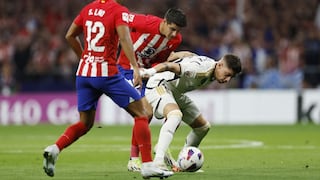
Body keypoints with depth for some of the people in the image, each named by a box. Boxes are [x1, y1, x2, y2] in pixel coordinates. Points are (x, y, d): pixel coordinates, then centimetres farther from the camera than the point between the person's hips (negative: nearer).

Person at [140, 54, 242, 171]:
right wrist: (152, 71, -63)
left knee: (203, 127, 13)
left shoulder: (212, 73, 1)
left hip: (176, 92, 10)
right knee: (176, 116, -39)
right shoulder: (202, 68, -30)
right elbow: (173, 66, -45)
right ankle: (158, 161, -50)